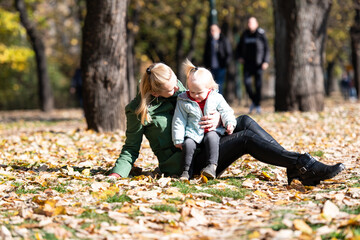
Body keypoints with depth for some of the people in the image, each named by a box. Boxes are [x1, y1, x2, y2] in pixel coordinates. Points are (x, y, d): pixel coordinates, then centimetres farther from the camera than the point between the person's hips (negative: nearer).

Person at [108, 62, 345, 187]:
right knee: (246, 138, -22)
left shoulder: (177, 88, 7)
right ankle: (305, 165, -29)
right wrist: (116, 175, -21)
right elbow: (130, 150, -4)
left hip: (201, 148, 7)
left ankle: (295, 169, -23)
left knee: (245, 121, -15)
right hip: (181, 164, -7)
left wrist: (217, 118, -8)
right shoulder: (138, 110, -10)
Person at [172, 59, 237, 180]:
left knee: (211, 138, -32)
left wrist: (230, 123, -14)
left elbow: (225, 111, 7)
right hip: (193, 133, 1)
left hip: (212, 130, 0)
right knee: (188, 144, -26)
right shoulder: (183, 101, -1)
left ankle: (212, 166, -35)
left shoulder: (216, 98, 0)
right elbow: (179, 121, 1)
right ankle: (186, 170, -16)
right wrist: (178, 139, -2)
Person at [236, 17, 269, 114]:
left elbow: (266, 48, -2)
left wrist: (265, 61, -10)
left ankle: (257, 104, 11)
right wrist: (239, 57, 5)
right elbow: (239, 47, 21)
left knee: (258, 84, -1)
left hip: (258, 63, -3)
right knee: (247, 82, -10)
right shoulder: (245, 34, 9)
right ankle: (253, 101, 11)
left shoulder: (261, 34, -2)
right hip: (247, 63, 3)